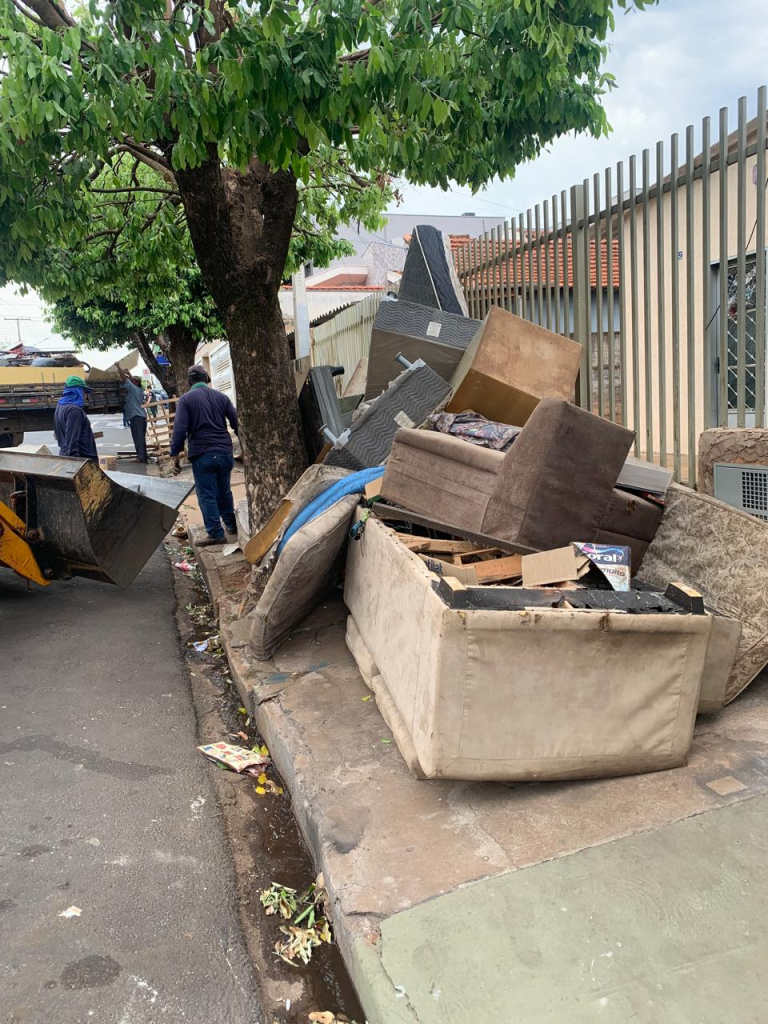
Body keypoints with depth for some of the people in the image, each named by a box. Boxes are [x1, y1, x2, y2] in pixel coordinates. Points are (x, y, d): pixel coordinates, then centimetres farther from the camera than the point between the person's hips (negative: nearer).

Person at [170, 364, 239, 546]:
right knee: (224, 491, 19)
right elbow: (237, 422, 6)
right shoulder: (221, 396, 8)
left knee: (207, 495, 2)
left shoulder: (186, 399, -1)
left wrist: (176, 454, -5)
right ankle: (231, 525, 28)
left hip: (202, 454, -4)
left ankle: (216, 533, 1)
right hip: (224, 452, 4)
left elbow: (180, 429, -10)